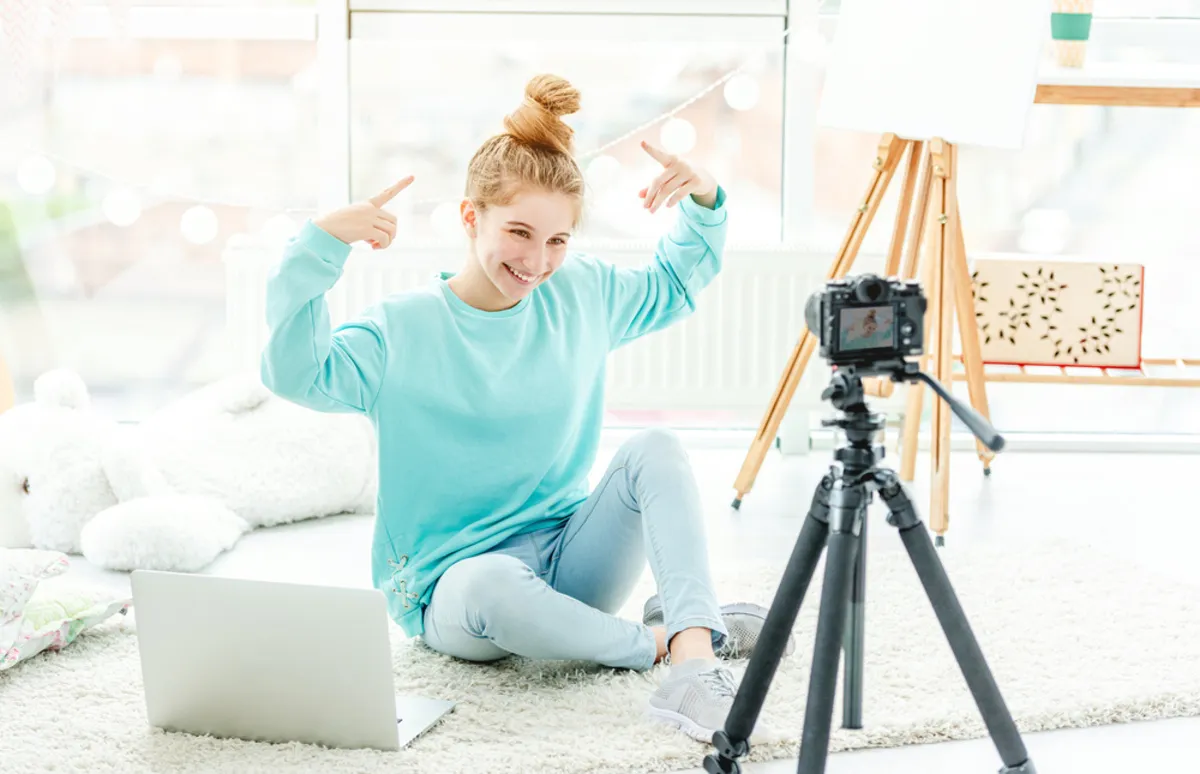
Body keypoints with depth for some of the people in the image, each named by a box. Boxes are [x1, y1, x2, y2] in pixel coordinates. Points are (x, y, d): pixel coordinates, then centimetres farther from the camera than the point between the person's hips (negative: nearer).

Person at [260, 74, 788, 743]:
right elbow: (296, 373, -24)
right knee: (494, 586, -41)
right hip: (453, 583, -4)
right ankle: (668, 641, -21)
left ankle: (695, 653, -35)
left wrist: (704, 203, 2)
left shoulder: (582, 295, 5)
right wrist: (321, 247, -32)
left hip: (568, 553, 5)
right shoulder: (403, 331, -9)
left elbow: (677, 283, 21)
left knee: (657, 449, -21)